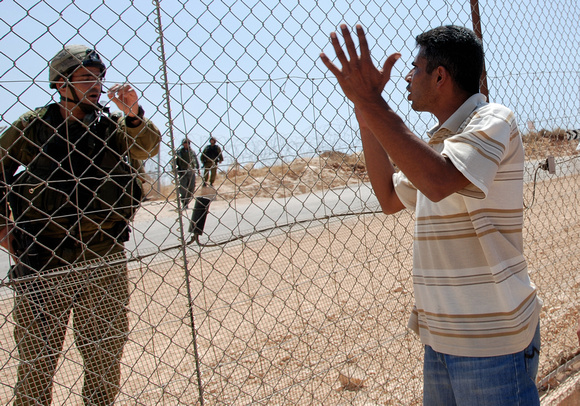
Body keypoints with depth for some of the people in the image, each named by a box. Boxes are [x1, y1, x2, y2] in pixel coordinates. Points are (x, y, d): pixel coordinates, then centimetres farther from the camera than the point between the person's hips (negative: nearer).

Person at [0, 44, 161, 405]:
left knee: (106, 362, 13)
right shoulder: (31, 127, 0)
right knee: (37, 366, 6)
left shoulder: (112, 125, 5)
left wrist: (134, 115, -27)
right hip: (42, 267, -2)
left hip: (105, 264, 2)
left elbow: (148, 148, -11)